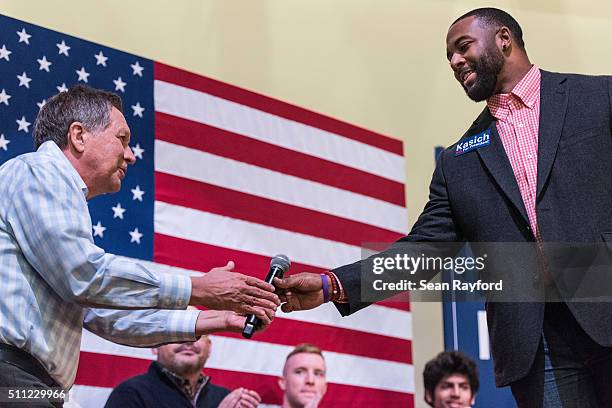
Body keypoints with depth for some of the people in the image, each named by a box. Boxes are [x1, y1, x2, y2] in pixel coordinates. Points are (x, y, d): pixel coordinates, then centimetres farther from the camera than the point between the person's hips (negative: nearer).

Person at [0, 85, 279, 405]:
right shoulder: (39, 170, -2)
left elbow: (104, 315, 22)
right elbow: (84, 275, -15)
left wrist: (213, 320, 16)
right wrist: (198, 290, -6)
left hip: (32, 384, 10)